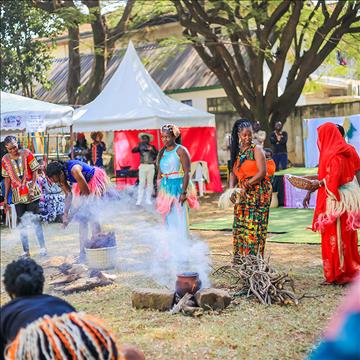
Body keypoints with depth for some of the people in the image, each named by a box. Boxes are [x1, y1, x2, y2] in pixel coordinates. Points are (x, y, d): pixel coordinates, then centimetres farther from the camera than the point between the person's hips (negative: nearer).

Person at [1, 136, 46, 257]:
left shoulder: (26, 153, -5)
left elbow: (35, 172, -4)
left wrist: (32, 188, -15)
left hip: (31, 193, -3)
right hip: (17, 195, 3)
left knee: (35, 219, -5)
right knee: (21, 222, 4)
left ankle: (43, 248, 1)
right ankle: (26, 251, 10)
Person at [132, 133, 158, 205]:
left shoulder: (152, 147, 6)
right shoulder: (140, 147, 5)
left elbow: (157, 155, -1)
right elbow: (133, 151, -11)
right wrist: (138, 146, -26)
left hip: (151, 166, 1)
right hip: (143, 166, -1)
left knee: (150, 183, 3)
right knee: (141, 183, -6)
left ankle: (148, 199, 8)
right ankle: (139, 200, -6)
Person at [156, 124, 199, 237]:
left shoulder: (181, 151, -6)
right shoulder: (162, 152, 12)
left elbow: (187, 173, -12)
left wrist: (184, 192, -19)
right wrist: (159, 193, 13)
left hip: (178, 187, -6)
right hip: (165, 188, 6)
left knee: (180, 219, -8)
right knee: (167, 219, 7)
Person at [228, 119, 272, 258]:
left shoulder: (256, 150, -6)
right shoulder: (237, 151, 14)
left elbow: (262, 172, -14)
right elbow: (234, 172, 14)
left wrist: (246, 185, -18)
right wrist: (232, 189, -3)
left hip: (258, 192, -7)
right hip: (243, 194, 7)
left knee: (254, 226, -9)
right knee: (240, 226, 5)